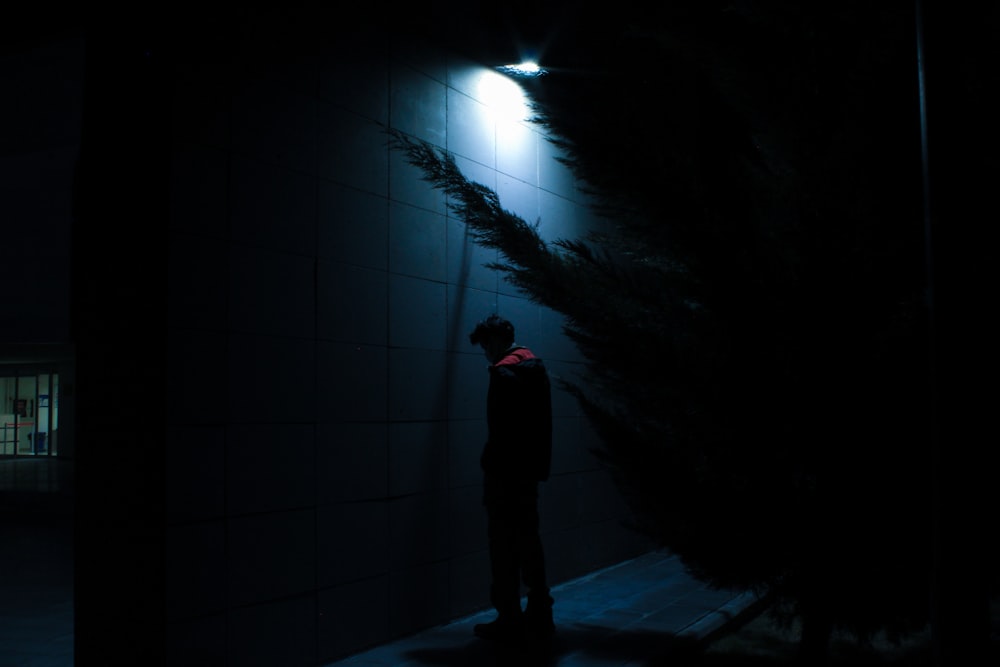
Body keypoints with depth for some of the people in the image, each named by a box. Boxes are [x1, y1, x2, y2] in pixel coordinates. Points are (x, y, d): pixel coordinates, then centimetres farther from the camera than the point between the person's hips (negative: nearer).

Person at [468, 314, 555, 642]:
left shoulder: (504, 371, -13)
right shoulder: (536, 366, 14)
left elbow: (499, 430, -20)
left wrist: (489, 468, -17)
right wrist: (540, 465, 17)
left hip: (506, 471, -9)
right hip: (530, 469, 9)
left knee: (504, 544, -2)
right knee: (528, 538, 13)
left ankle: (509, 619, 3)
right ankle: (539, 614, 18)